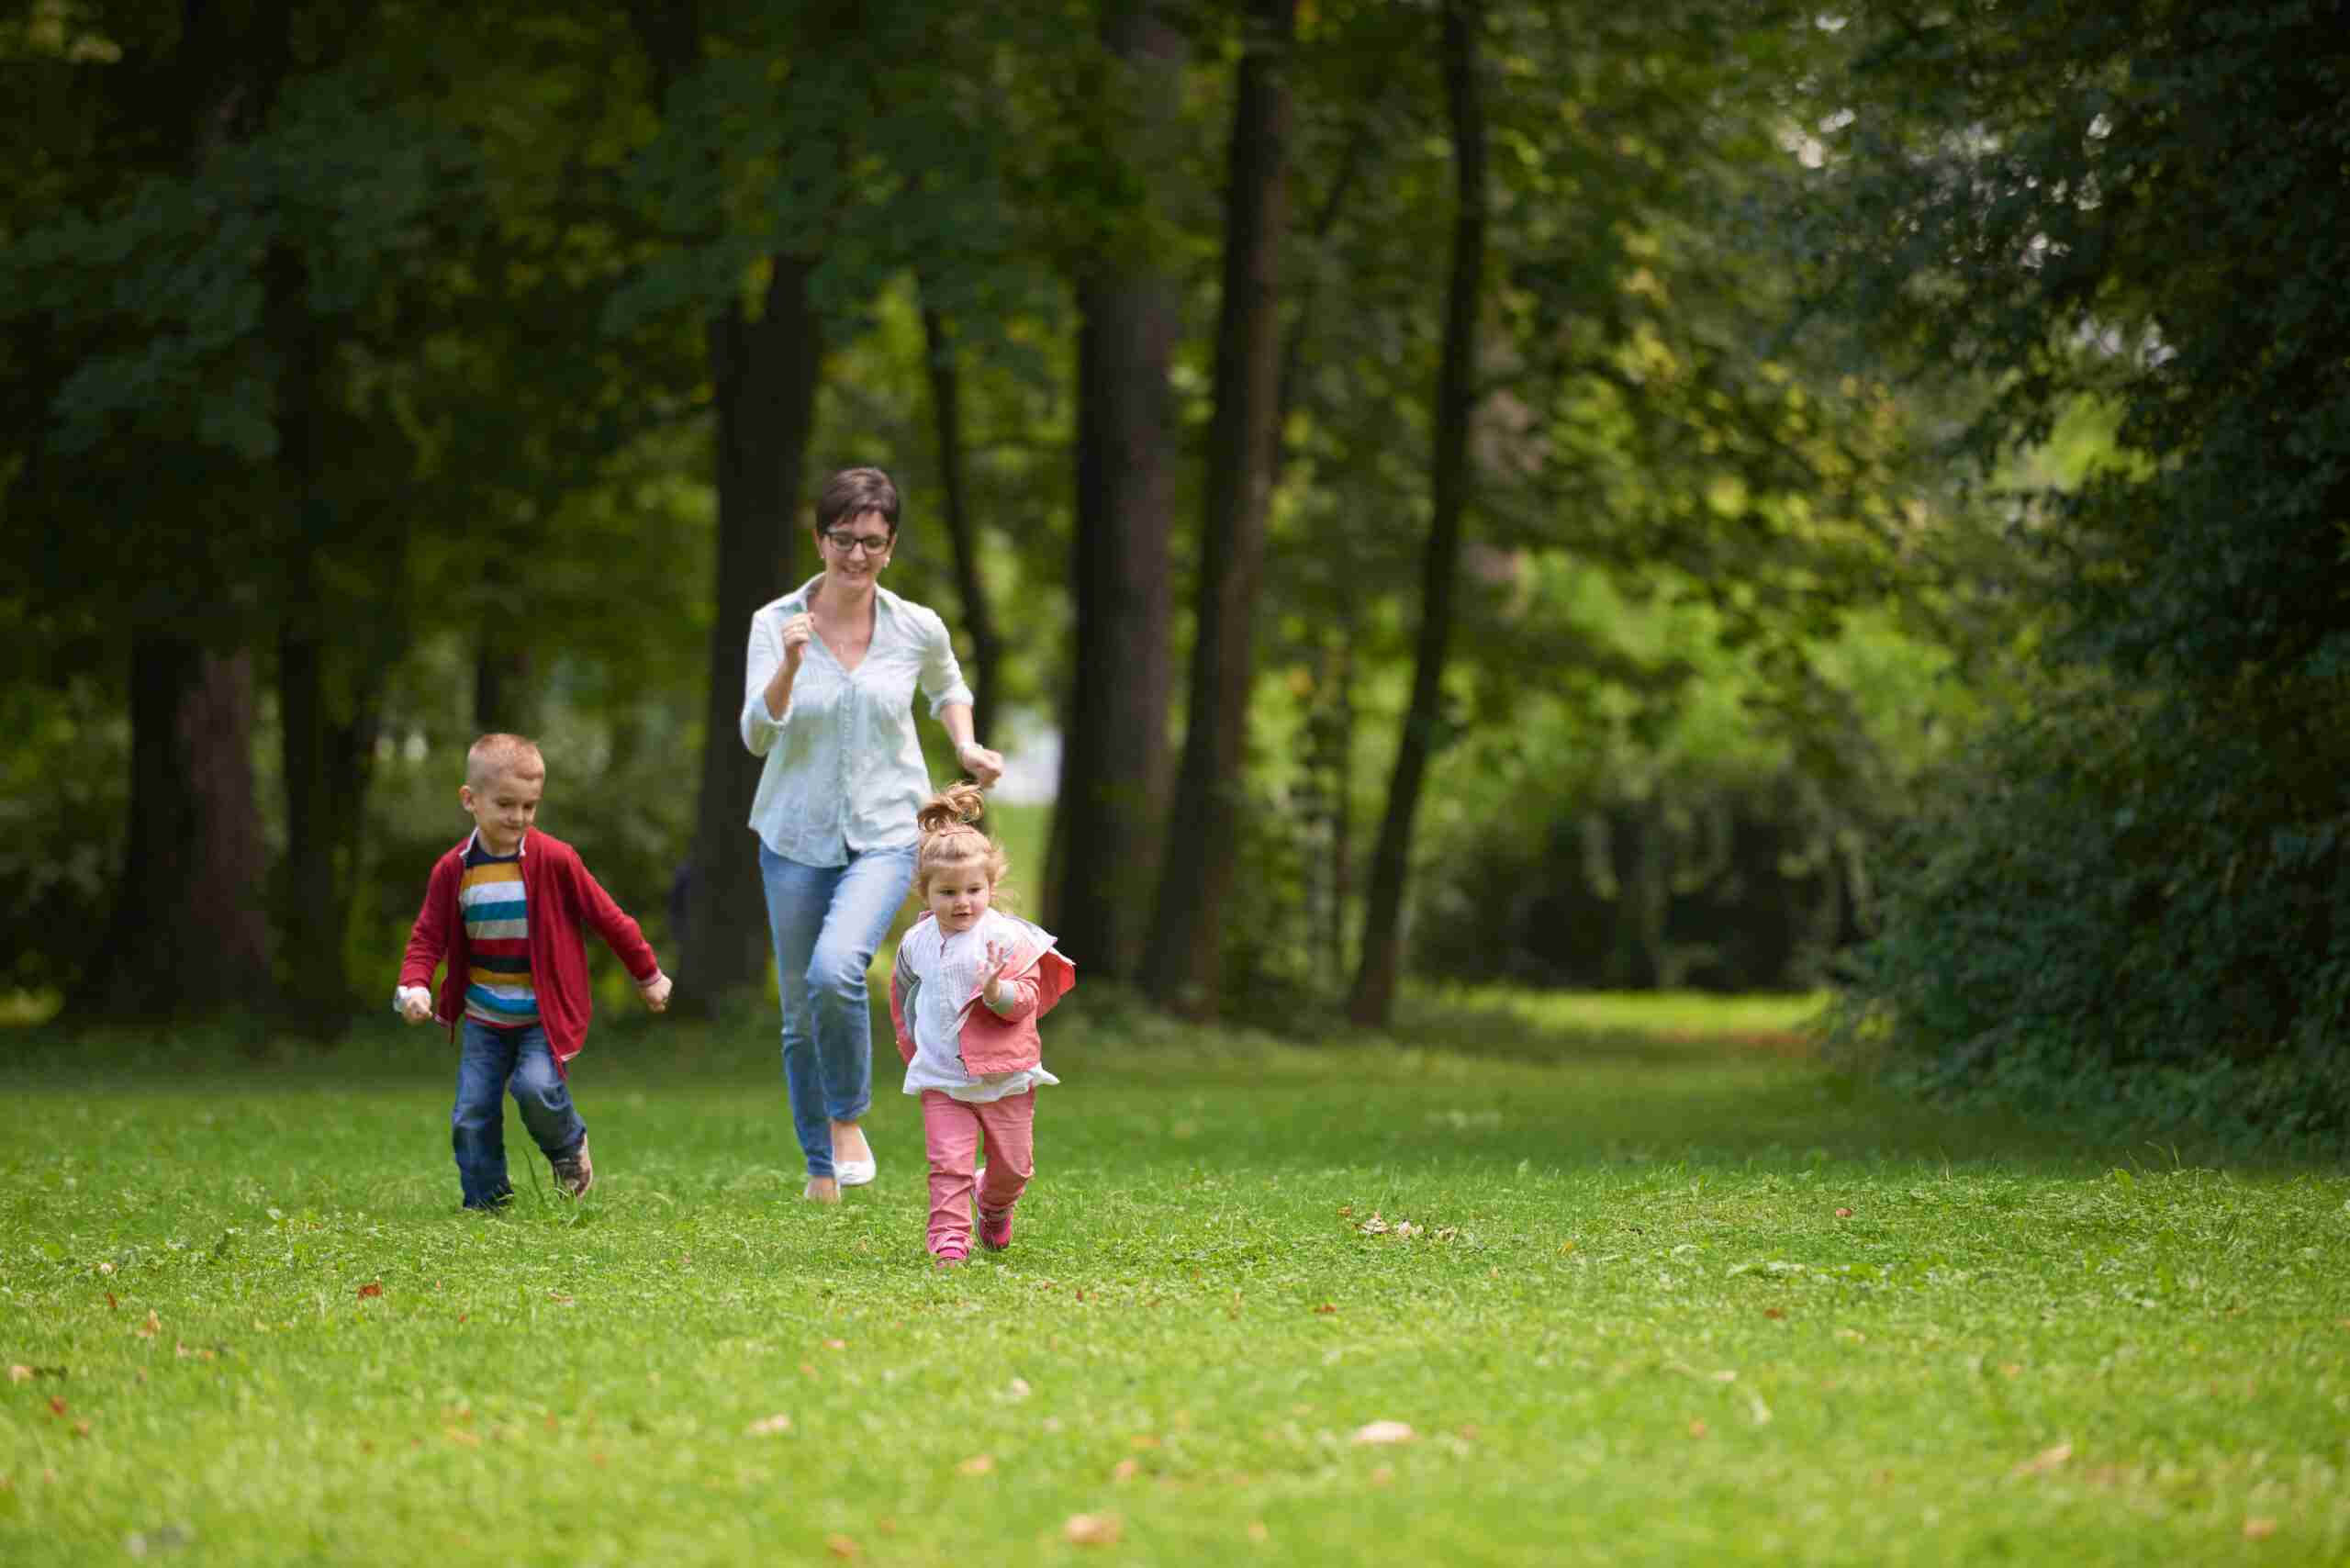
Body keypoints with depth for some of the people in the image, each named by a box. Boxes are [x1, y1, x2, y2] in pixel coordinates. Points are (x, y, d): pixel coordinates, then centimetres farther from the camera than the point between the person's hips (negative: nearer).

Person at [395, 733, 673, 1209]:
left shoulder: (553, 860, -11)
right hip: (484, 1018, 3)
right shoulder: (452, 870, -4)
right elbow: (427, 938, 1)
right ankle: (484, 1203, 11)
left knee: (536, 1087, -25)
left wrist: (648, 974, 6)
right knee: (472, 1114, -3)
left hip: (546, 1014, -3)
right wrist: (414, 986, -20)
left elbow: (605, 916, -2)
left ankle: (570, 1148, 6)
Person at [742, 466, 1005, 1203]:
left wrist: (966, 745, 3)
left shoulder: (918, 629, -3)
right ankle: (821, 1168, 27)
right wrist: (790, 666, -31)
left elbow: (947, 687, 20)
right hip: (796, 838, 1)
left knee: (836, 970, -27)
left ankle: (850, 1118, -4)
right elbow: (757, 734, -16)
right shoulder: (775, 624, -7)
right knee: (800, 1012, 8)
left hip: (884, 837, -1)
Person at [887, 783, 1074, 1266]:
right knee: (948, 1163, -14)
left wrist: (997, 992, -38)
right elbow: (902, 992, 19)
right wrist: (911, 1042, 15)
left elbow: (1027, 999, -18)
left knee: (1012, 1164, 14)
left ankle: (995, 1207, 45)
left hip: (1004, 1075, -1)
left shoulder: (1007, 937, -12)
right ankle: (949, 1240, -12)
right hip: (941, 1078, 1)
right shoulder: (915, 944, 0)